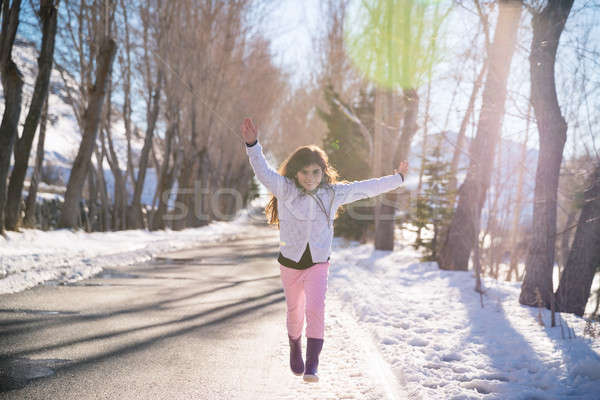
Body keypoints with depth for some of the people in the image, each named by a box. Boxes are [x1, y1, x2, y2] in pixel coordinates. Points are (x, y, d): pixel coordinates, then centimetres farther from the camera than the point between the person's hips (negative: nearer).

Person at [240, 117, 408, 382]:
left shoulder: (334, 192, -2)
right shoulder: (285, 189, -9)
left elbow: (366, 188, 9)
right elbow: (263, 172, -24)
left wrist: (397, 178, 17)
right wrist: (253, 145, -41)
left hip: (318, 264, 0)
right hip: (290, 263, 0)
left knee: (315, 309, -18)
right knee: (294, 312, 15)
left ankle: (311, 367, -15)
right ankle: (295, 348, 46)